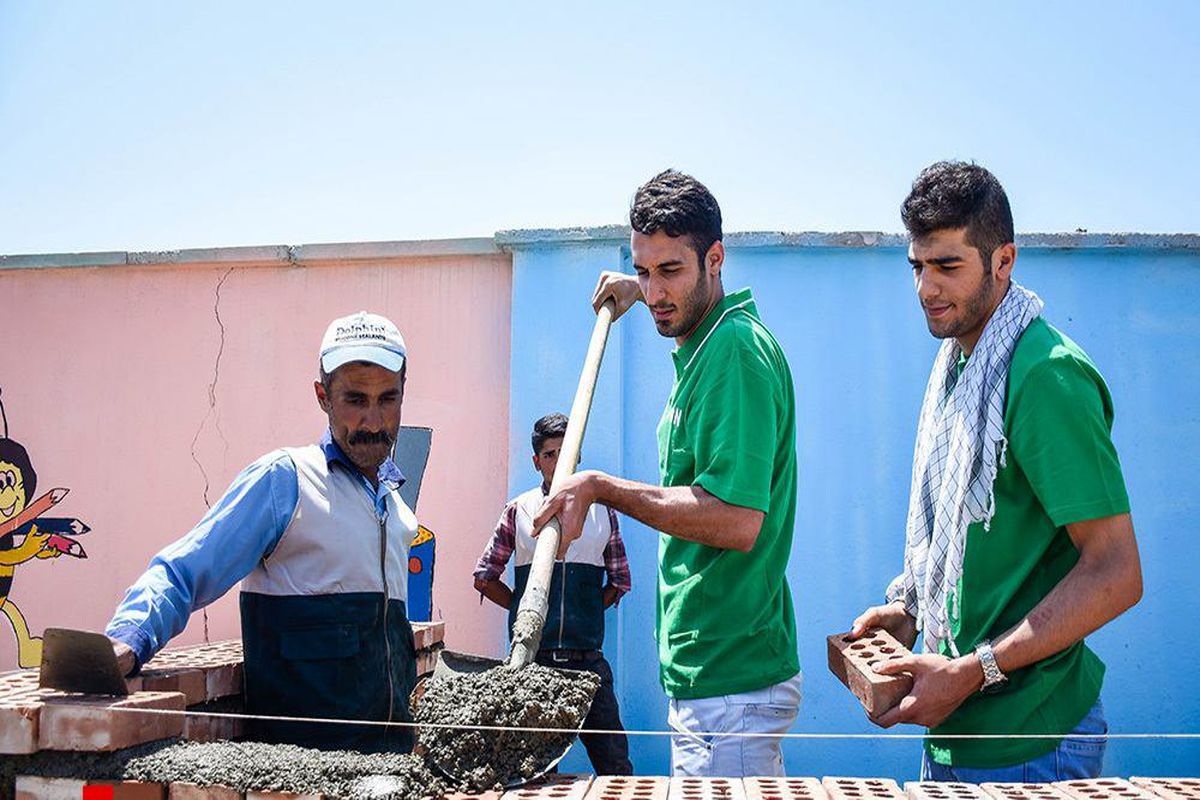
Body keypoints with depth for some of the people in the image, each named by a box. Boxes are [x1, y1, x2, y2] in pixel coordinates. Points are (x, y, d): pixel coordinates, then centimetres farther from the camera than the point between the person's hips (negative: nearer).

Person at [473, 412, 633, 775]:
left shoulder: (602, 510, 8)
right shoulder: (519, 510, 6)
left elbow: (620, 581, 16)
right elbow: (484, 577, 10)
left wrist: (585, 612, 5)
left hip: (587, 659, 0)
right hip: (531, 659, 0)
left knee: (615, 766, -2)